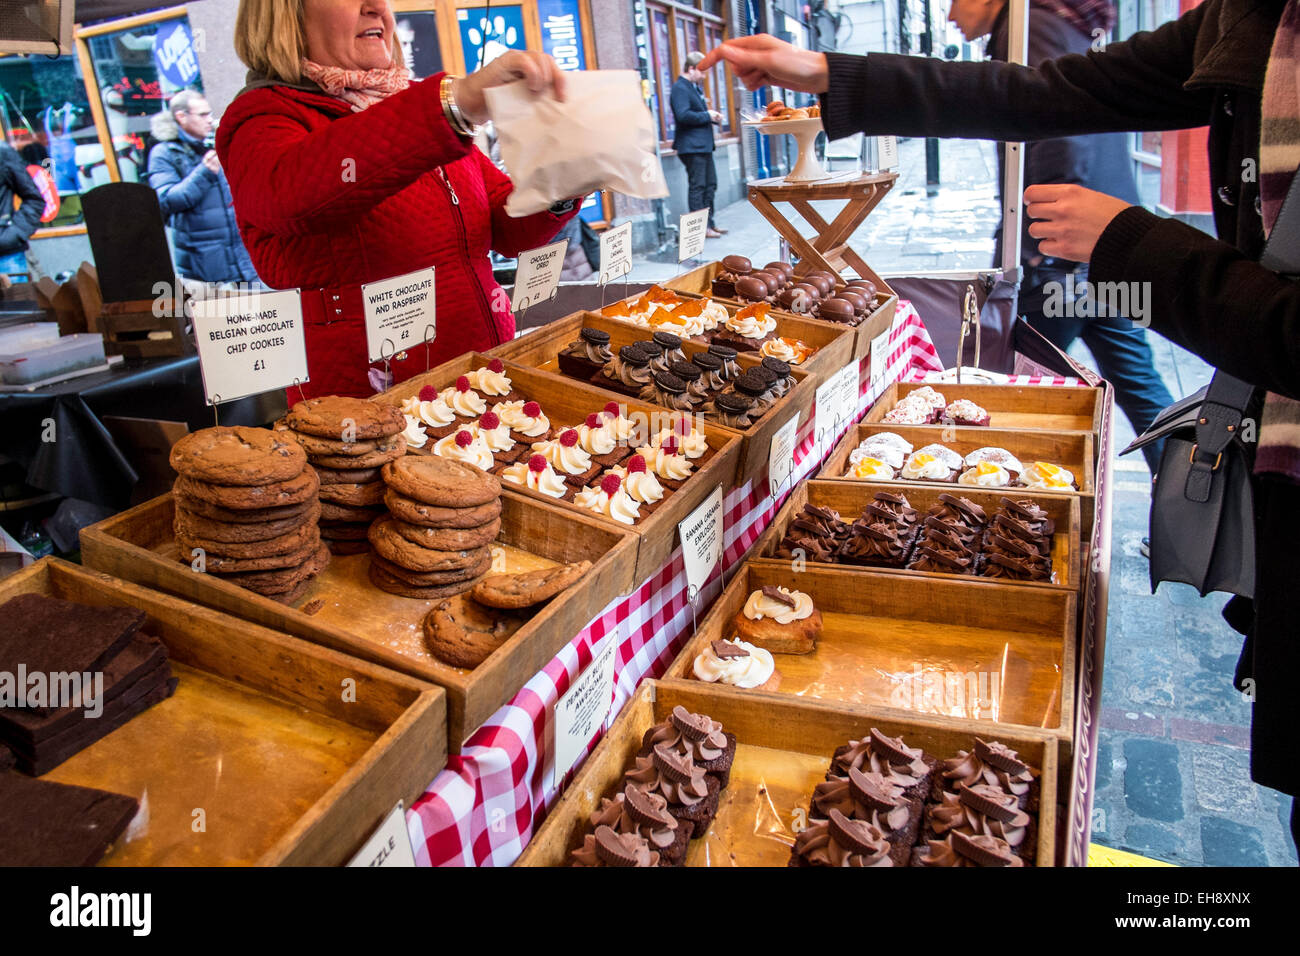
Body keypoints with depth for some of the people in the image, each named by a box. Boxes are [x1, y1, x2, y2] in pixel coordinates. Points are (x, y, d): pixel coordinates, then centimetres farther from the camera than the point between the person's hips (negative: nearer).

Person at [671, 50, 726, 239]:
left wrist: (713, 116, 9)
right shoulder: (680, 88, -13)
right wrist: (707, 116, -16)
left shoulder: (694, 88, 20)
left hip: (703, 146, 10)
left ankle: (709, 223, 22)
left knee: (710, 185, 14)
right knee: (697, 186, -7)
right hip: (691, 147, -10)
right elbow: (683, 115, -25)